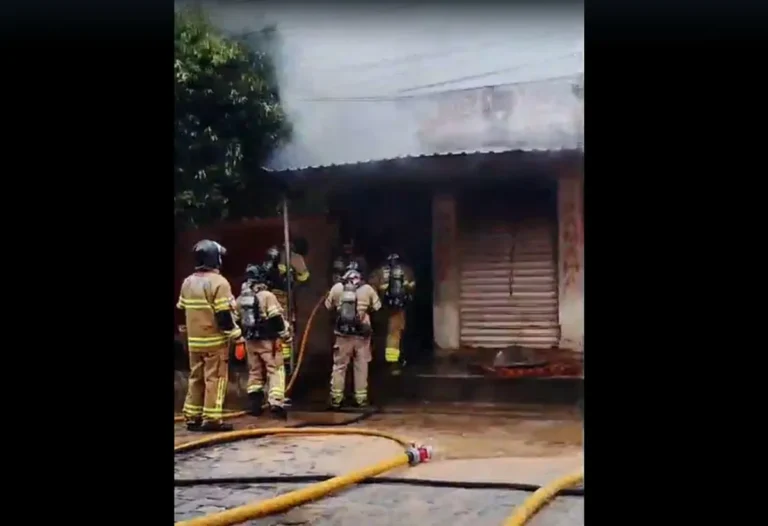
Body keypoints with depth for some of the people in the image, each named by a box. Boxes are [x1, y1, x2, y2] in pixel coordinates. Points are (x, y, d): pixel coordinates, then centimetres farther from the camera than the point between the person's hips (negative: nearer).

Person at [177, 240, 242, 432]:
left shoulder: (187, 282, 9)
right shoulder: (219, 282, -14)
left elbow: (182, 311, 16)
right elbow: (224, 314, -18)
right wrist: (235, 333, -8)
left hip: (194, 340, 7)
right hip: (215, 339, -7)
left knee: (196, 378, 13)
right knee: (215, 378, -2)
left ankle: (192, 417, 16)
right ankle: (212, 419, -3)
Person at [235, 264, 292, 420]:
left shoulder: (240, 299, 7)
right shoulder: (267, 296, -13)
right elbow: (276, 319, -15)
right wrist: (286, 334, -4)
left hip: (250, 341, 6)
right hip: (267, 340, -6)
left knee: (254, 371, 17)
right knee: (275, 371, -2)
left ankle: (254, 404, 17)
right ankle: (275, 403, -13)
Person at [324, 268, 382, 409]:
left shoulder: (337, 288, 1)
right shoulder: (367, 289, -1)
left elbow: (328, 306, 10)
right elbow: (377, 307, 6)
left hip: (343, 333, 0)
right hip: (362, 333, 0)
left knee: (339, 365, 9)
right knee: (361, 366, 9)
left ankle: (336, 398, 9)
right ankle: (361, 398, 11)